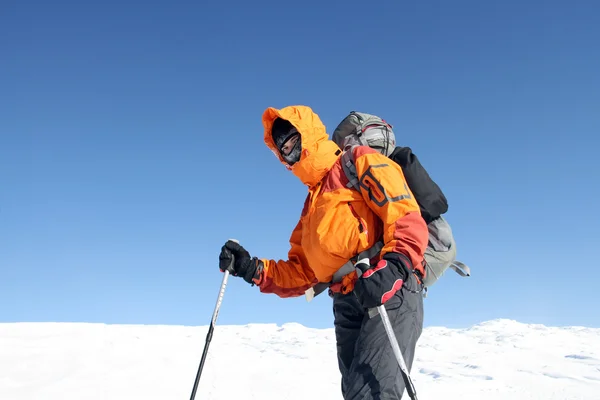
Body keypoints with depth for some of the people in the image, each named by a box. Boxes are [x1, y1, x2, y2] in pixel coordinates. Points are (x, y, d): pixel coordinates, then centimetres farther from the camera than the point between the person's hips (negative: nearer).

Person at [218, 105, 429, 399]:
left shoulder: (361, 164, 4)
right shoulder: (312, 204, 26)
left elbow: (409, 220, -11)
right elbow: (301, 273, 22)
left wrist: (393, 268, -28)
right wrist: (254, 270, 6)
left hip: (390, 294, -8)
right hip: (348, 305, 8)